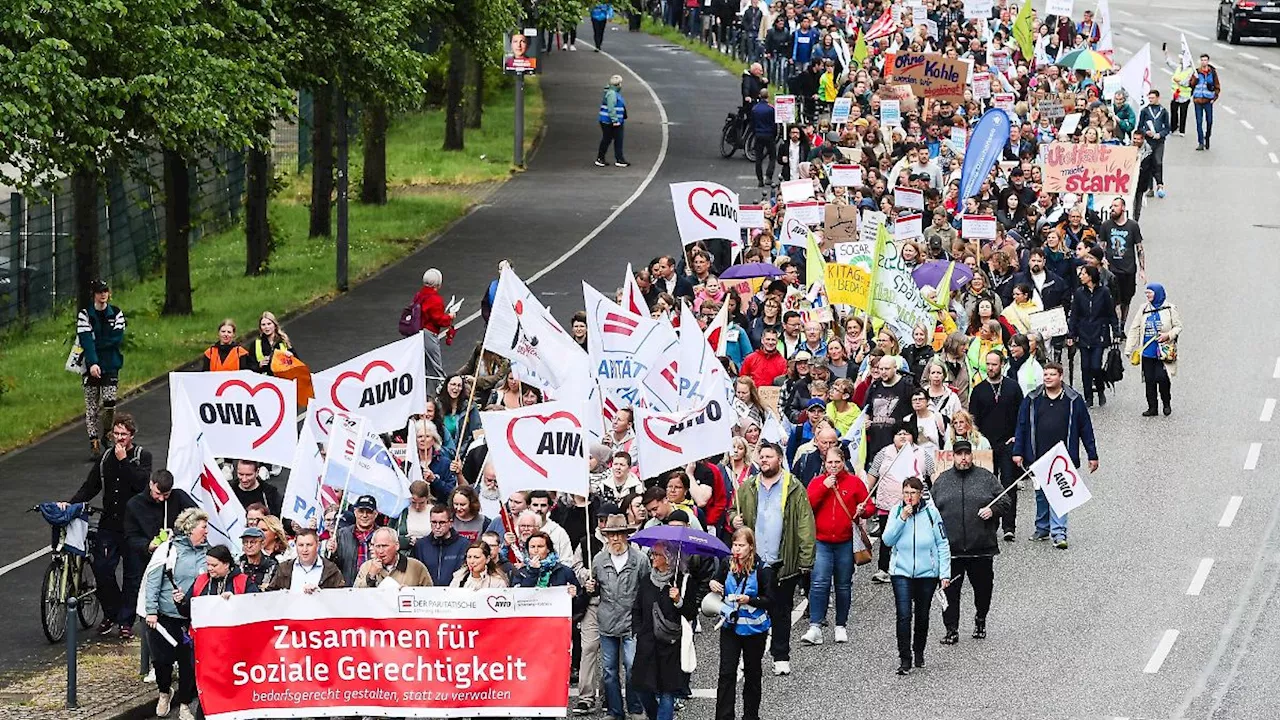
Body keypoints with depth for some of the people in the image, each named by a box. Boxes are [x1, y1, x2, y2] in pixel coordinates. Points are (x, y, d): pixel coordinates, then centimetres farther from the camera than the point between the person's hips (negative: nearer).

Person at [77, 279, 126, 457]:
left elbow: (117, 339, -4)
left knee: (109, 402, -10)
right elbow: (86, 340, -13)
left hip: (111, 364, 1)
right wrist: (92, 363, -26)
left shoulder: (116, 314, 7)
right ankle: (94, 442, 0)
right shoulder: (84, 314, 0)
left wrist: (96, 344, -13)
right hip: (91, 366, -1)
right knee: (91, 405, -2)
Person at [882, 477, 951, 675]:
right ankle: (904, 659, -8)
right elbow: (887, 541, -6)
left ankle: (919, 653, 31)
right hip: (902, 573, 0)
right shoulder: (896, 511, 0)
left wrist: (945, 573, -4)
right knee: (904, 615, -11)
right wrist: (902, 519, -17)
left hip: (927, 573, 0)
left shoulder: (931, 513, -3)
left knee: (922, 616, 12)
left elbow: (943, 545, 1)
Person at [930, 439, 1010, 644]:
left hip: (982, 546, 0)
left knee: (983, 587, 11)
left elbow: (1004, 501, 6)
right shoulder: (942, 480, 9)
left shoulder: (986, 477, 5)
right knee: (950, 590, -1)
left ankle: (980, 620, 33)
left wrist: (992, 510, -14)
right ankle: (951, 629, 4)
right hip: (950, 548, 0)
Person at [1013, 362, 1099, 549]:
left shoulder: (1074, 400, 1)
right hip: (1038, 456, 3)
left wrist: (1092, 455, 5)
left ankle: (1059, 533, -13)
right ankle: (1042, 528, 25)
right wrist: (1018, 452, 2)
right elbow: (1022, 427, 9)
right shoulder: (1032, 400, 6)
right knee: (1041, 493, 13)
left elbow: (1085, 428, 5)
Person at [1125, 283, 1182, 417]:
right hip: (1147, 351, 4)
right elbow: (1134, 329, 11)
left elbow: (1178, 327, 3)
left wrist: (1168, 335, -16)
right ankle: (1152, 407, 15)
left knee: (1162, 378, -13)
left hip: (1163, 353, -4)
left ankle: (1166, 403, 10)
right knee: (1149, 380, 5)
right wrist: (1129, 349, 7)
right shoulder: (1144, 309, 10)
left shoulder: (1170, 309, -1)